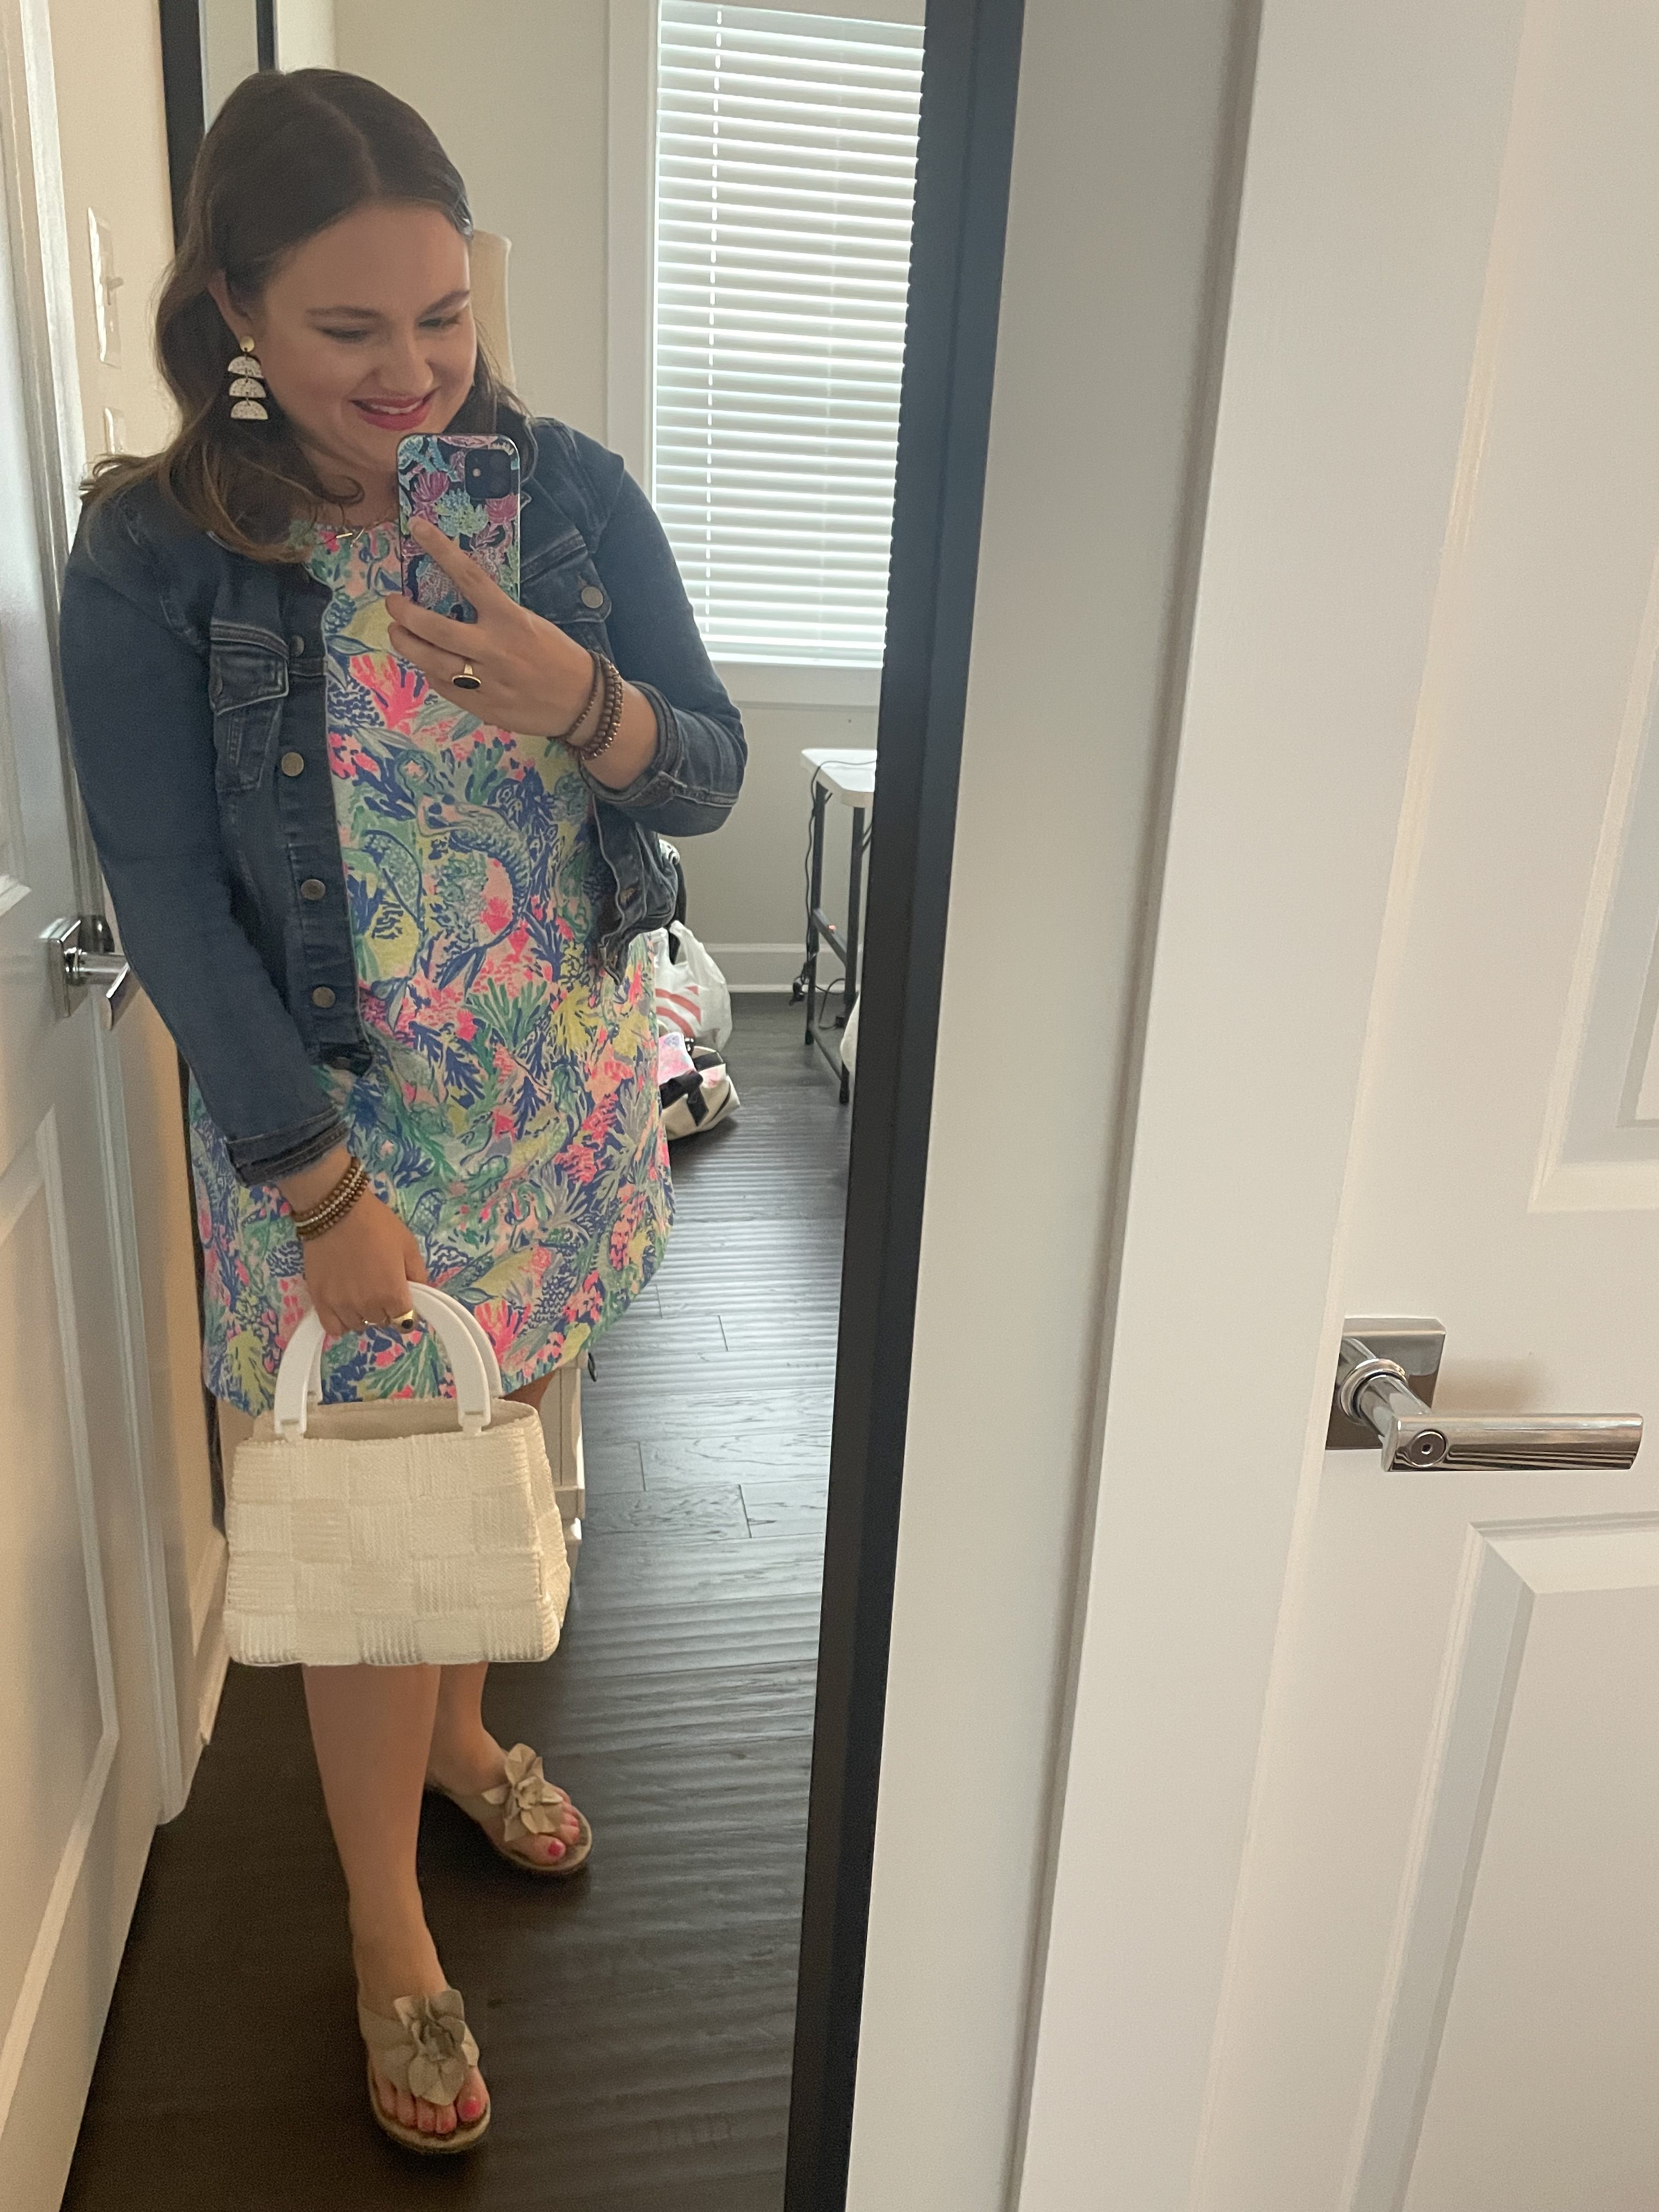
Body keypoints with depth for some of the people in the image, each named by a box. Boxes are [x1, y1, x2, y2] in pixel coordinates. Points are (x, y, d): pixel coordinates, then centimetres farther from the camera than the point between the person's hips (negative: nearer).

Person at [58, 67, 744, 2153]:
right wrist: (327, 1193, -15)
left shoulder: (568, 491, -2)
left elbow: (708, 779, -1)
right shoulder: (152, 557, -11)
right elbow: (172, 907, -13)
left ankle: (460, 1729, 52)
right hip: (334, 1129, -3)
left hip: (568, 1101, 4)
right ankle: (386, 1934, 36)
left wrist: (575, 699, -22)